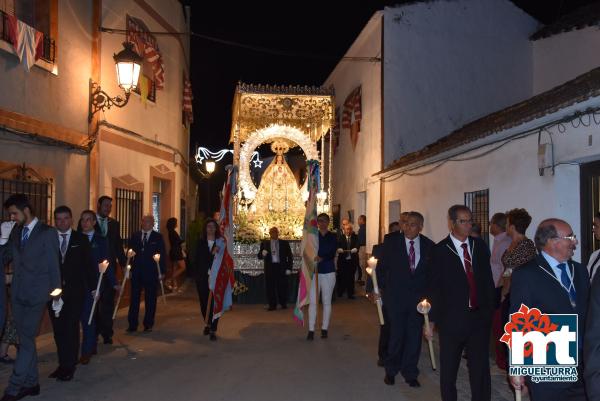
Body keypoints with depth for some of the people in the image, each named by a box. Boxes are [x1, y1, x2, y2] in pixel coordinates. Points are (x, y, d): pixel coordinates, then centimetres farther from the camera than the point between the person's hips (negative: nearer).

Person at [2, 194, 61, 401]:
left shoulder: (47, 232, -7)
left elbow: (54, 265, -5)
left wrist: (56, 294, -5)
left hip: (36, 295, -6)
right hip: (18, 294, 6)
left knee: (26, 340, -6)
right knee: (26, 339, 12)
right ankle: (31, 383, 23)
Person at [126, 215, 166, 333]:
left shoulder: (158, 237, 2)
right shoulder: (135, 236, 9)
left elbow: (162, 255, 0)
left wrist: (162, 271, -5)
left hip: (151, 273, -2)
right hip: (136, 271, 2)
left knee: (150, 300, 5)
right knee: (134, 298, 4)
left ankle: (148, 324, 15)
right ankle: (132, 325, 10)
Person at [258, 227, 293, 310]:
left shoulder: (285, 243, 9)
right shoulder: (264, 243, 10)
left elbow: (289, 256, 8)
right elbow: (259, 256, 5)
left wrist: (289, 268, -1)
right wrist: (262, 254, -19)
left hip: (281, 268, 0)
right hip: (269, 268, 1)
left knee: (282, 286, 2)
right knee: (270, 287, 0)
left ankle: (283, 304, 16)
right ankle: (272, 305, 8)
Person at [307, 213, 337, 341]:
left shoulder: (332, 237, 2)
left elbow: (332, 254, -10)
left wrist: (322, 258, -27)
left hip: (328, 272, 0)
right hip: (314, 271, 0)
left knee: (327, 301, 5)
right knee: (312, 301, -4)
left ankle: (324, 329, 14)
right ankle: (311, 330, -1)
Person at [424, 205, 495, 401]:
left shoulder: (480, 246, 5)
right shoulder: (439, 251, -7)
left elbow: (487, 279, 11)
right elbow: (433, 288, -6)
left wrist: (490, 309, 7)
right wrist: (431, 321, -6)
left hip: (480, 317, 3)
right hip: (452, 318, -3)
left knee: (480, 367, 8)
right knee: (448, 368, 12)